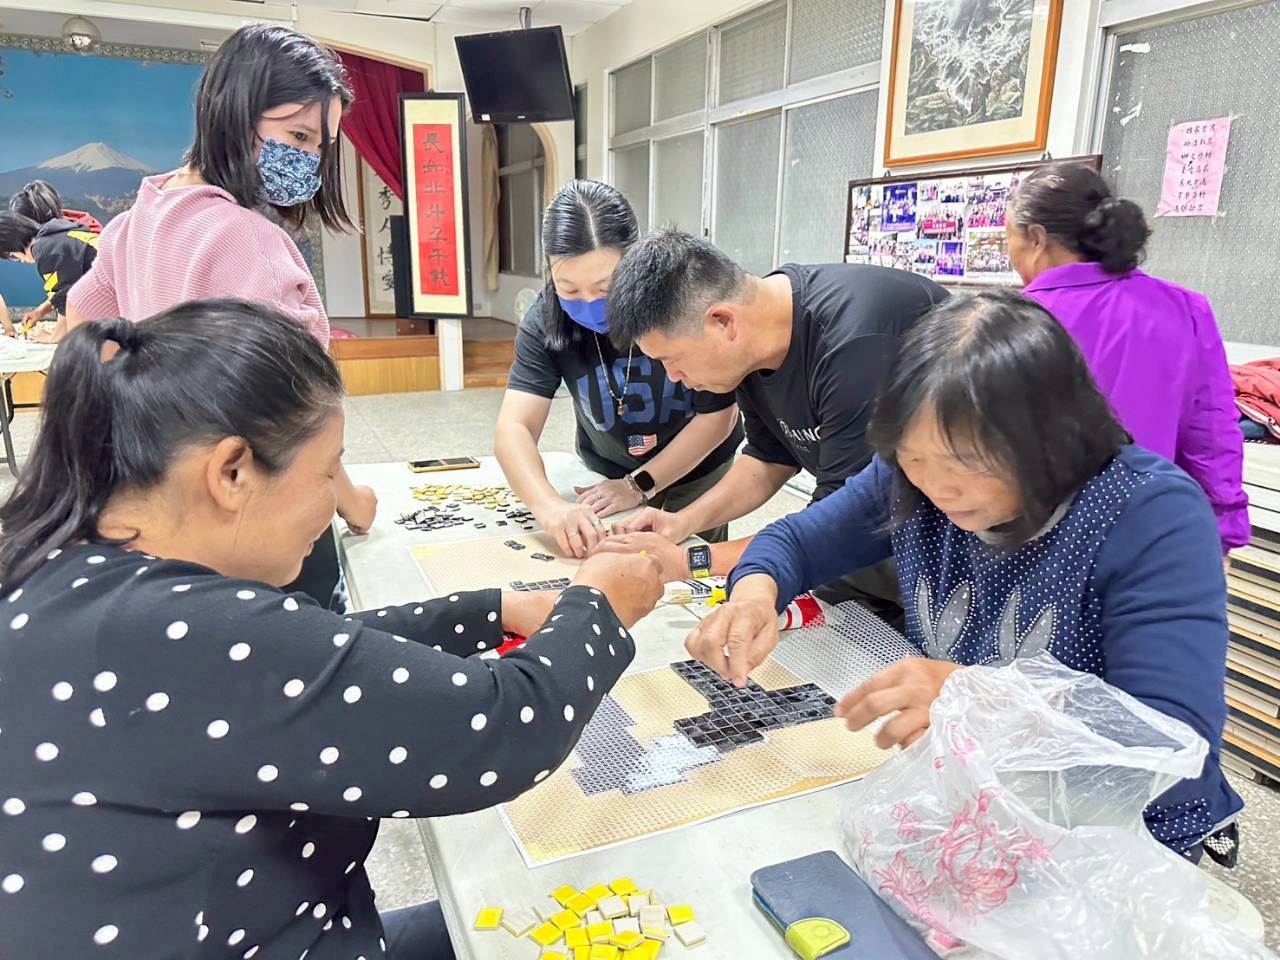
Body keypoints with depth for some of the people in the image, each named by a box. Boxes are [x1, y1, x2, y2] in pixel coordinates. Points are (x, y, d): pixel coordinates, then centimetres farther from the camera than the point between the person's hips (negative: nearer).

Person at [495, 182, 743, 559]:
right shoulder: (546, 322, -23)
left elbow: (716, 417, -21)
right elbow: (514, 428, -31)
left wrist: (638, 485, -23)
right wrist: (549, 505, -49)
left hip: (697, 472, -1)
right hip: (607, 472, 2)